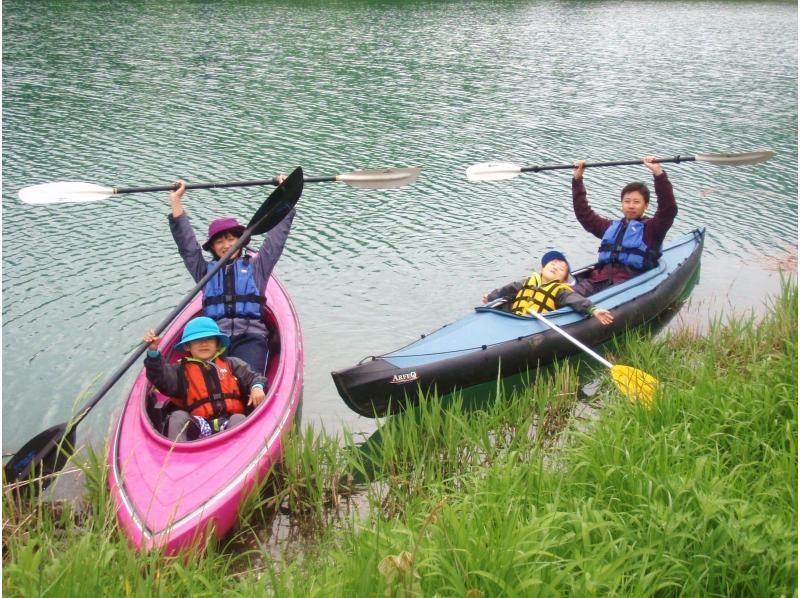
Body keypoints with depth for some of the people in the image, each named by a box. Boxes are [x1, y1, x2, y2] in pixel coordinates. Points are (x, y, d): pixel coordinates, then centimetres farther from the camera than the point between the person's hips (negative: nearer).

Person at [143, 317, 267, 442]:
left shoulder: (231, 364, 21)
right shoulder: (182, 370, 17)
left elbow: (252, 377, 17)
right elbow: (161, 377, 0)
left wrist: (257, 387, -8)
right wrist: (153, 352, -16)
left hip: (229, 420, 0)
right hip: (199, 425, 0)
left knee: (239, 419, -31)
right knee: (178, 416, -25)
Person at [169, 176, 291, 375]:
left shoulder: (256, 267, 21)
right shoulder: (206, 271, 25)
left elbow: (276, 238, 20)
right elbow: (186, 244, 21)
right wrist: (176, 202, 18)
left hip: (250, 338, -1)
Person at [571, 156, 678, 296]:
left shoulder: (651, 228, 13)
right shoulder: (610, 226, 29)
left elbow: (669, 209, -4)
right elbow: (584, 214, 33)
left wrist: (659, 174, -14)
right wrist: (577, 180, 28)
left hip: (630, 281, -4)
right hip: (599, 279, 5)